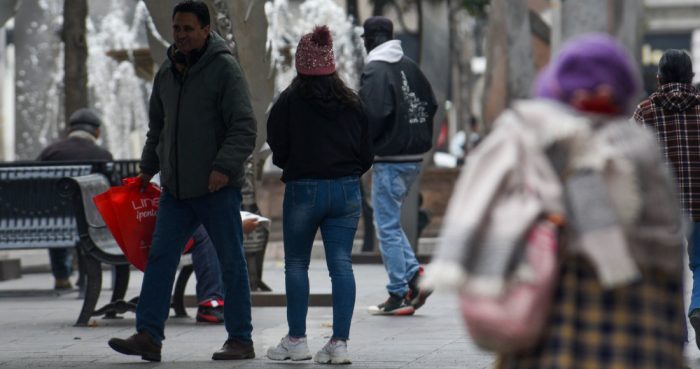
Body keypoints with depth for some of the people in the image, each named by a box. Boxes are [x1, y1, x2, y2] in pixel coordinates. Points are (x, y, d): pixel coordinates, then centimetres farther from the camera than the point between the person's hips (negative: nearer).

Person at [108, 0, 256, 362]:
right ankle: (148, 336, -1)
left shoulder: (224, 68, -8)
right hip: (175, 189, 7)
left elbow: (244, 127, -14)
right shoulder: (166, 73, 13)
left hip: (217, 187, -6)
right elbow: (157, 126, 26)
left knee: (231, 262, 2)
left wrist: (224, 166, -23)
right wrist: (148, 167, 22)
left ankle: (240, 340, 8)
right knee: (160, 258, 0)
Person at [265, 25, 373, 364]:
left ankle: (296, 340, 11)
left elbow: (278, 151, -2)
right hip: (347, 190, 3)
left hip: (303, 189, -3)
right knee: (341, 264, 2)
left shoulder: (290, 101, -6)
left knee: (296, 263, 10)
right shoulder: (351, 102, 5)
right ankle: (339, 342, -2)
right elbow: (366, 153, 8)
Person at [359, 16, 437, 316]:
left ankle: (399, 295, -1)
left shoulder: (375, 71, -14)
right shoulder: (410, 67, 11)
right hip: (414, 158, 8)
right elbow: (430, 105, 15)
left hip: (389, 159, -8)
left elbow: (374, 114, -23)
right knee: (390, 222, 19)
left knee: (387, 226, -1)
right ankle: (414, 274, 6)